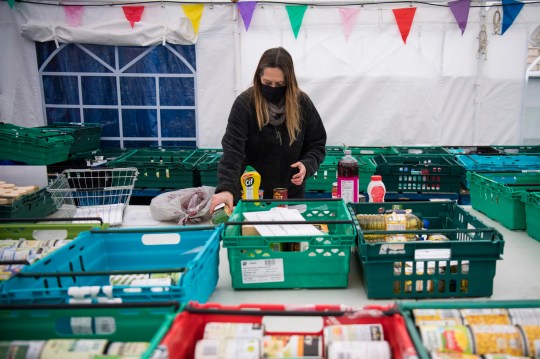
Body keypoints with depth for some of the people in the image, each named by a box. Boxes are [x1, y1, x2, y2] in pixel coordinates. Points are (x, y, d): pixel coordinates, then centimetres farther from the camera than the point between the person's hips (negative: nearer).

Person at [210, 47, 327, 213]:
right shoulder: (244, 103, -15)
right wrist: (227, 188, -37)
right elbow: (232, 150, -23)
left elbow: (317, 143, 3)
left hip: (292, 194, 3)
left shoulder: (302, 103, -6)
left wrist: (307, 165, -17)